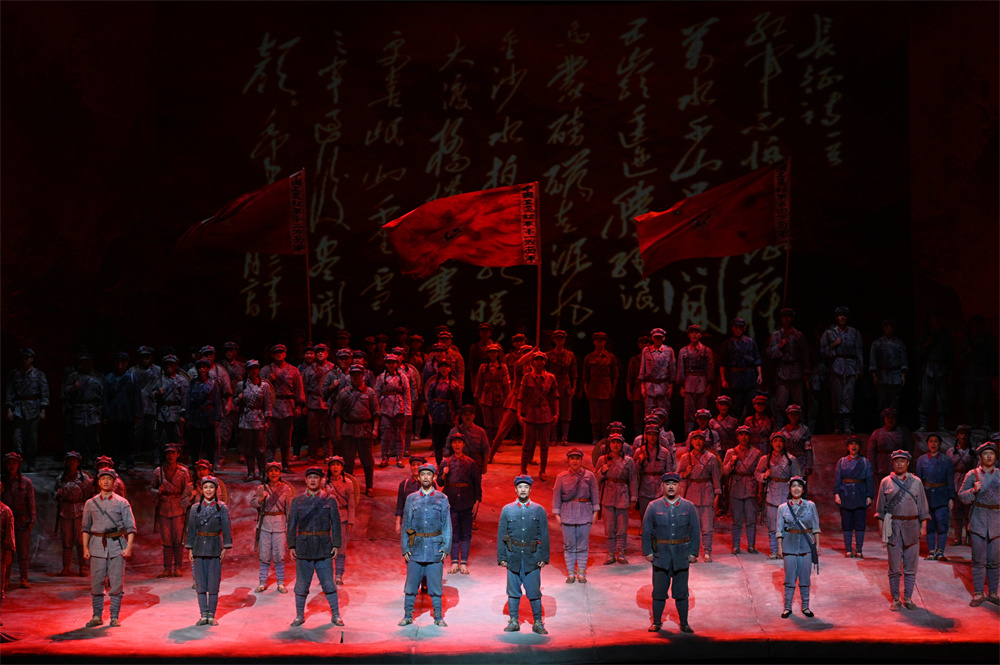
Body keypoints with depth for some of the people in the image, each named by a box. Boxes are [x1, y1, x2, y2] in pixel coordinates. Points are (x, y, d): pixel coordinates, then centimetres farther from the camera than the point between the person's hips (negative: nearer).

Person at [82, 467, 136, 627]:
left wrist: (129, 547, -8)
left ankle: (115, 617, 7)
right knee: (96, 583, 2)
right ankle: (97, 617, 12)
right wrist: (85, 548, 6)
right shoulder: (90, 503, 10)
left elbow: (131, 527, 3)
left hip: (117, 546, -1)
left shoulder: (122, 503, 5)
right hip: (97, 546, 1)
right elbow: (86, 527, 15)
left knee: (116, 583, -1)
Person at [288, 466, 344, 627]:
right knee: (301, 584, 6)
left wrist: (336, 545, -1)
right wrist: (291, 546, 1)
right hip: (303, 547, 1)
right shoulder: (297, 500, 5)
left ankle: (335, 615, 13)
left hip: (324, 546, -1)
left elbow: (336, 524, 5)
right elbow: (291, 524, 7)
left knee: (329, 583, 3)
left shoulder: (329, 500, 4)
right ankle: (300, 616, 18)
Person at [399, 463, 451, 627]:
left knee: (435, 585, 4)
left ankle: (438, 617, 13)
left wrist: (446, 548, -2)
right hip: (416, 549, 1)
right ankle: (408, 616, 15)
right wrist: (405, 548, 2)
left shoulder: (442, 499, 5)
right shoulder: (411, 499, 7)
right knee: (411, 585, 4)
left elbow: (447, 526, 6)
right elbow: (405, 525, 8)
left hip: (435, 549, -1)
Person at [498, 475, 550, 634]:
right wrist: (501, 557, 2)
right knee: (513, 592, 6)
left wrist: (544, 558, 1)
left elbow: (544, 536, 6)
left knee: (534, 592, 0)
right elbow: (501, 535, 7)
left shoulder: (539, 510, 4)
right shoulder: (507, 510, 6)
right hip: (513, 558, 1)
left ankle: (538, 623, 10)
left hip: (532, 559, -1)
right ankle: (513, 622, 16)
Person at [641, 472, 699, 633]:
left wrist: (693, 552, 0)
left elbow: (695, 531, 6)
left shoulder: (689, 507, 3)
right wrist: (647, 552, -1)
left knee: (681, 592, 7)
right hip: (660, 556, 0)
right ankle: (656, 622, 16)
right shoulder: (654, 507, 1)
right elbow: (646, 530, 4)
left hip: (682, 557, 0)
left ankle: (684, 623, 18)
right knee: (659, 591, 4)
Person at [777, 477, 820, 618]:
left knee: (805, 576, 5)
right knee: (790, 576, 2)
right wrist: (779, 547, 0)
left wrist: (817, 544, 5)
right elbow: (780, 529, 4)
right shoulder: (783, 508, 2)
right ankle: (787, 607, 9)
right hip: (789, 544, 0)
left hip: (806, 544, 1)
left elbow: (816, 526, 8)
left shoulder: (810, 505, 2)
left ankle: (805, 606, 16)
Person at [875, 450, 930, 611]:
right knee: (894, 566, 0)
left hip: (912, 527, 1)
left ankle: (908, 598, 14)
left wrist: (924, 526, 3)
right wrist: (881, 528, 3)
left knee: (910, 566, 4)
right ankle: (895, 599, 9)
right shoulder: (886, 482, 5)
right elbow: (881, 508, 9)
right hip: (893, 528, -1)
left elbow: (923, 507, 10)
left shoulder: (916, 482, 7)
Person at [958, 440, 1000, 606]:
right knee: (979, 560, 0)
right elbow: (962, 496, 2)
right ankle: (978, 594, 6)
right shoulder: (972, 475, 3)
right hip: (978, 521, -1)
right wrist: (974, 491, -15)